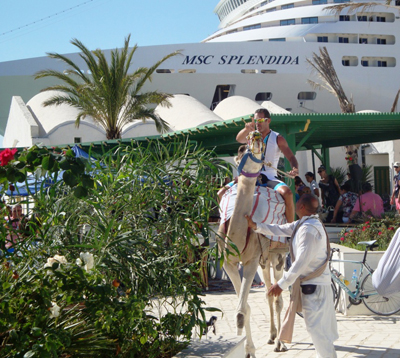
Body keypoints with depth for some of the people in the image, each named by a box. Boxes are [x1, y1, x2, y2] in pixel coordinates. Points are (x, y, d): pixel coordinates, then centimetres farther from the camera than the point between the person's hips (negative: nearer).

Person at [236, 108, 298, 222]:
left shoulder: (277, 139, 5)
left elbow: (291, 157, -1)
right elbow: (239, 139, -10)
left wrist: (295, 169, -24)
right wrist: (247, 129, -32)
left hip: (270, 177, -2)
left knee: (287, 193, -32)